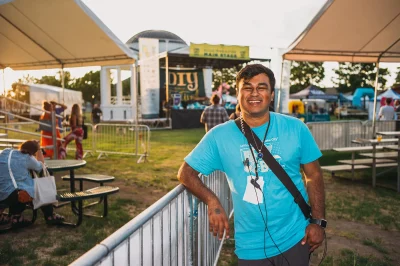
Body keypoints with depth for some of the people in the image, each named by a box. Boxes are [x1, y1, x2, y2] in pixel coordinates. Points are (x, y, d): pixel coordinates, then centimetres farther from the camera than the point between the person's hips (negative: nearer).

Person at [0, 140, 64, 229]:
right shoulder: (27, 158, -3)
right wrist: (38, 149, 20)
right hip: (13, 194, -6)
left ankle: (15, 217, 34)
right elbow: (40, 165, 14)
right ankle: (50, 216, 22)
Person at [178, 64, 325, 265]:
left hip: (294, 238, 1)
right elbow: (186, 173, -3)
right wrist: (212, 201, -18)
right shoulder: (220, 136, -9)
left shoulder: (295, 128, -5)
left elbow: (314, 175, 2)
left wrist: (318, 221, -2)